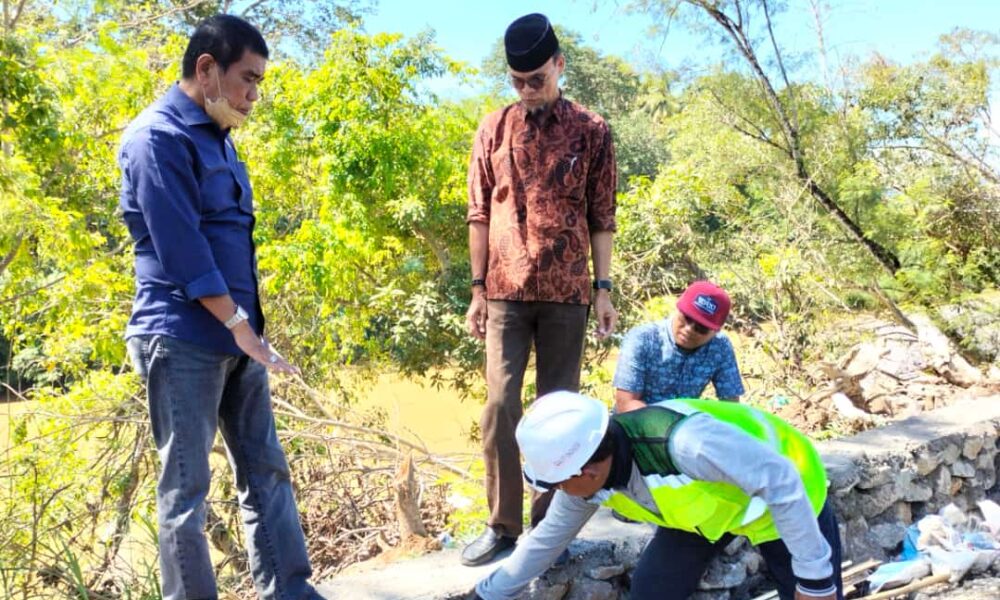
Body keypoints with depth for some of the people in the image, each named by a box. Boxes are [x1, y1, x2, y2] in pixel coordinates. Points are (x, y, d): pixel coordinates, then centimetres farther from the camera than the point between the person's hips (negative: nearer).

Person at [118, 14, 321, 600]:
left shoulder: (216, 136, 15)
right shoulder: (159, 136, -12)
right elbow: (181, 246, -19)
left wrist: (249, 328, 14)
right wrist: (238, 323, -17)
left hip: (235, 336, 9)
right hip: (184, 340, -9)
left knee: (266, 468, 11)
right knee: (186, 487, 2)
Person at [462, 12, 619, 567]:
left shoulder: (591, 131, 4)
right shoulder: (493, 130, 7)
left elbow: (601, 217, 5)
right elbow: (479, 214, 7)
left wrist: (603, 288, 0)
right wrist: (477, 287, 2)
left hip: (566, 293, 0)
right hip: (506, 291, 1)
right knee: (499, 406, -3)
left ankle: (549, 523, 15)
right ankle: (501, 524, 8)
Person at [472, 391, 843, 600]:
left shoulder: (685, 442, -45)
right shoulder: (588, 480, -19)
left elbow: (781, 482, -35)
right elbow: (547, 538, -1)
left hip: (788, 502, -5)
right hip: (707, 504, 6)